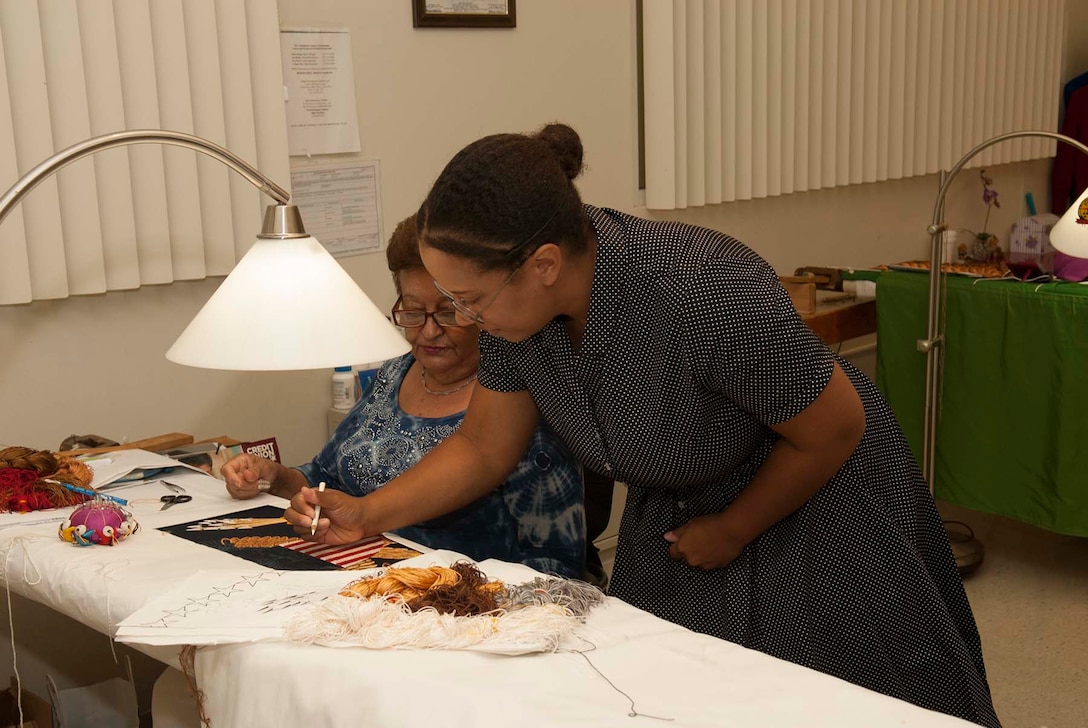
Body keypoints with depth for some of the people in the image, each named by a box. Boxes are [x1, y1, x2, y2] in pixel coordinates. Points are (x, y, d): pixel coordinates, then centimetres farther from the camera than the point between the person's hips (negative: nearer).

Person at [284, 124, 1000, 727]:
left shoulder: (711, 294, -38)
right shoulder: (518, 302, -18)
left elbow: (837, 430, -23)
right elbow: (484, 449, -3)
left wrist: (733, 531, -12)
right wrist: (366, 515, -13)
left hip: (815, 503, -5)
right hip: (676, 505, 6)